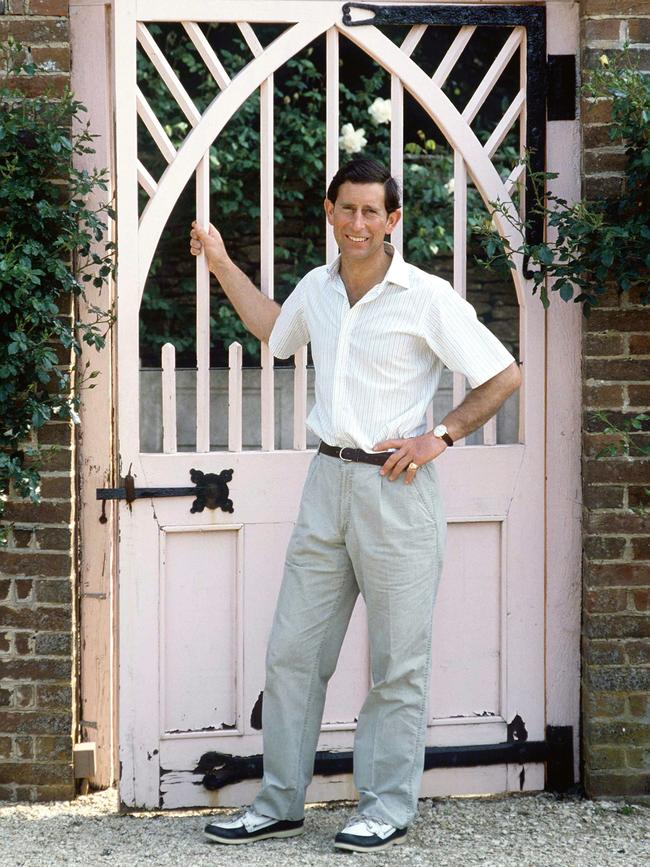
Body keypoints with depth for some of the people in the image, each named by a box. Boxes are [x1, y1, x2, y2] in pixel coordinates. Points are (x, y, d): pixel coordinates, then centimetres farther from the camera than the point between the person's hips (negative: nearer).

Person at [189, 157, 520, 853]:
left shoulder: (426, 298, -10)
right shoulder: (317, 288, 8)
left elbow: (504, 376, -5)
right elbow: (274, 330, 32)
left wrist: (439, 437, -10)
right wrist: (220, 262, 28)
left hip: (395, 488, -6)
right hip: (327, 482, 6)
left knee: (397, 663, 3)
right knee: (292, 651, 7)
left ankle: (389, 807, 13)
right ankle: (280, 802, 17)